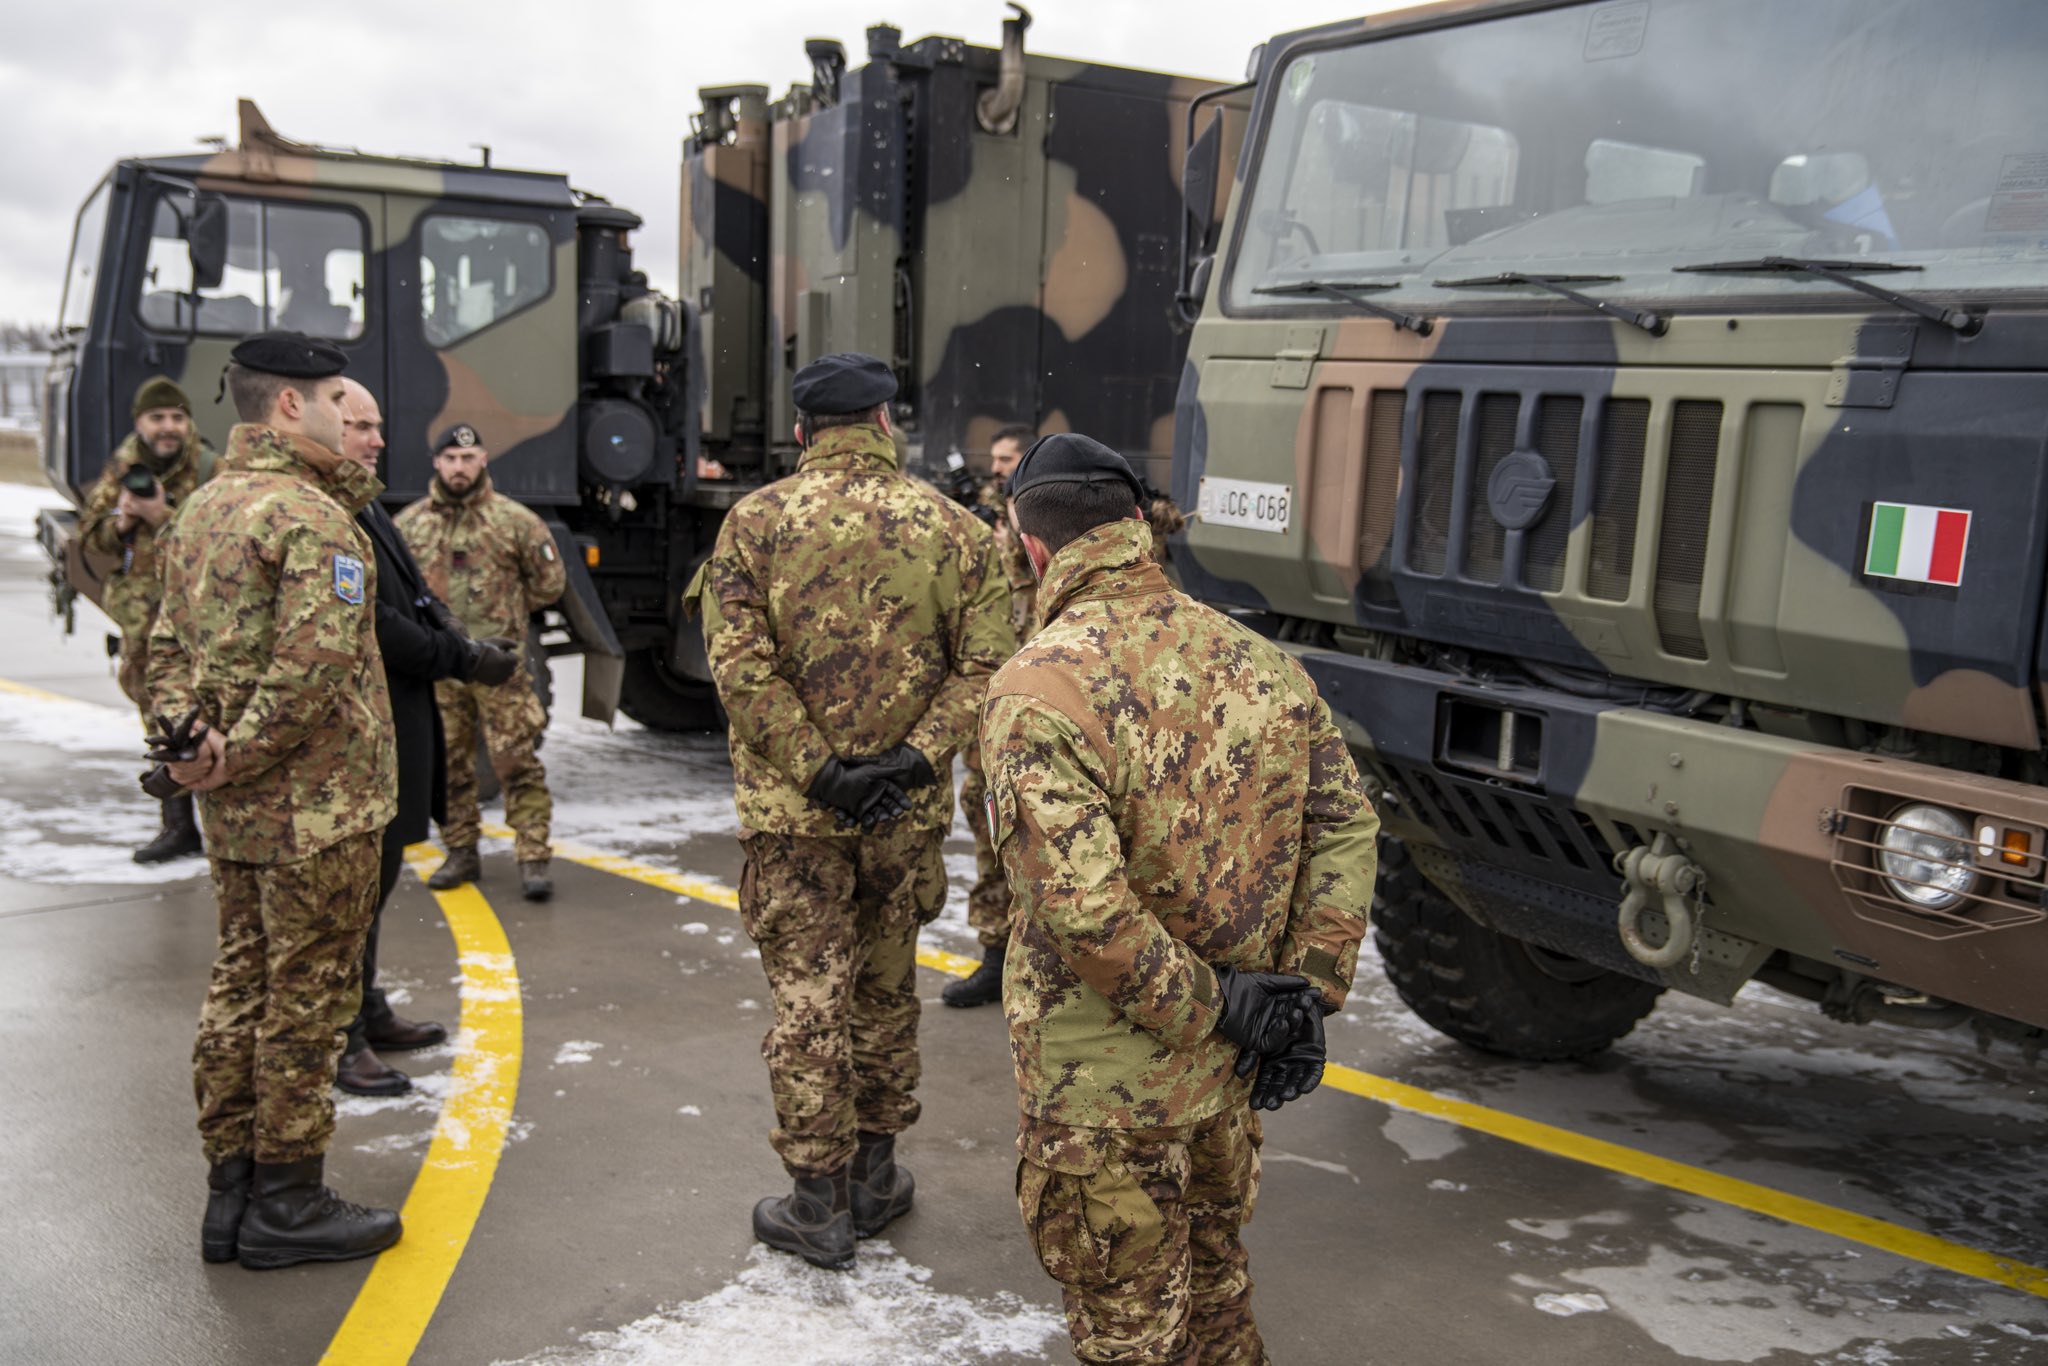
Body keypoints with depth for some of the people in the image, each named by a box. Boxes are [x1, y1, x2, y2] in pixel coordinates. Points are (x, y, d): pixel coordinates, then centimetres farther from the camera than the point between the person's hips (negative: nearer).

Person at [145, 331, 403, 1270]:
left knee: (241, 983, 16)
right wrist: (240, 759, -17)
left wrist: (189, 735, -1)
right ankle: (285, 1205, 12)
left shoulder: (200, 510, 13)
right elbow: (315, 666, -26)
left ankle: (232, 1191, 25)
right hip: (315, 806, -9)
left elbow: (171, 643, 13)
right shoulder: (313, 516, -17)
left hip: (235, 808, 9)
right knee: (306, 997, 1)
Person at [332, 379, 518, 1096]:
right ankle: (338, 1042, 8)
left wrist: (464, 639, -2)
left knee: (374, 874, 20)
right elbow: (372, 625, -24)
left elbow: (414, 598, 17)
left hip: (394, 722, 11)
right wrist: (464, 660, -16)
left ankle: (367, 1012, 34)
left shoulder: (365, 506, 15)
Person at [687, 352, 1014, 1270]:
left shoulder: (756, 521, -4)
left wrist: (816, 770, -12)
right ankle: (875, 1176, 31)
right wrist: (913, 759, -10)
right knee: (887, 988, 18)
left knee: (807, 998, 6)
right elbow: (984, 664, -6)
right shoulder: (951, 527, 1)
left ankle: (818, 1206, 14)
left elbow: (740, 666, -13)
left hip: (793, 811, -2)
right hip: (905, 812, 2)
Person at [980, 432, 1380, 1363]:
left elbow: (1081, 906, -29)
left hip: (1104, 1088, -6)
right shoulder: (1261, 662, -1)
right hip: (1230, 1077, 6)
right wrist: (1308, 993, -1)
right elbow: (1346, 826, 1)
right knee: (1214, 1286, 28)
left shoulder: (1039, 688, -22)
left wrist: (1217, 1004, -17)